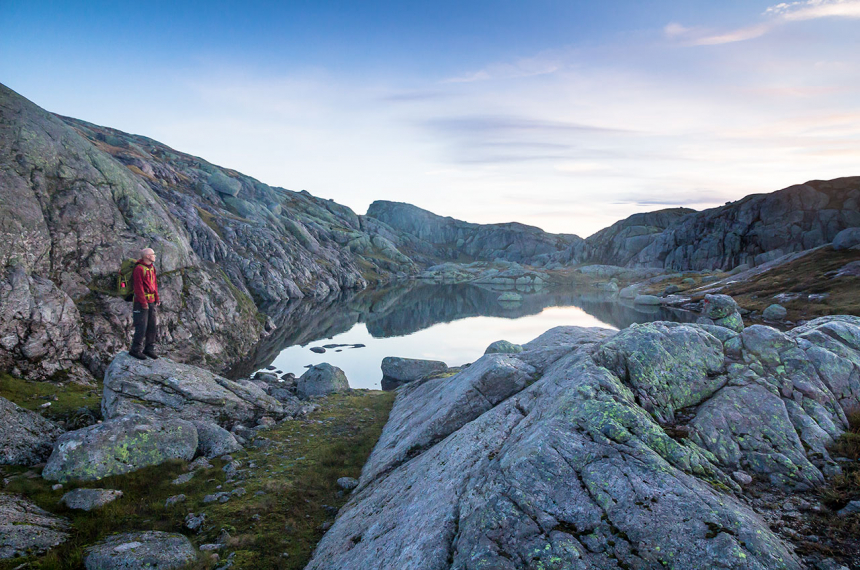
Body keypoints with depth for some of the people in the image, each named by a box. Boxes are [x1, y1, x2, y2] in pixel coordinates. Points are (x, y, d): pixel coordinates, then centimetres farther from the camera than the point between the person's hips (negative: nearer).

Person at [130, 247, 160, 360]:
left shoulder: (152, 268, 13)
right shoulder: (139, 269, -14)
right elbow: (138, 287, -17)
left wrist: (157, 298, 14)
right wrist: (143, 302, -18)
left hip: (151, 301, 9)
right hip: (141, 301, -9)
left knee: (152, 326, 11)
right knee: (141, 326, -8)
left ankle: (149, 349, 20)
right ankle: (135, 350, 1)